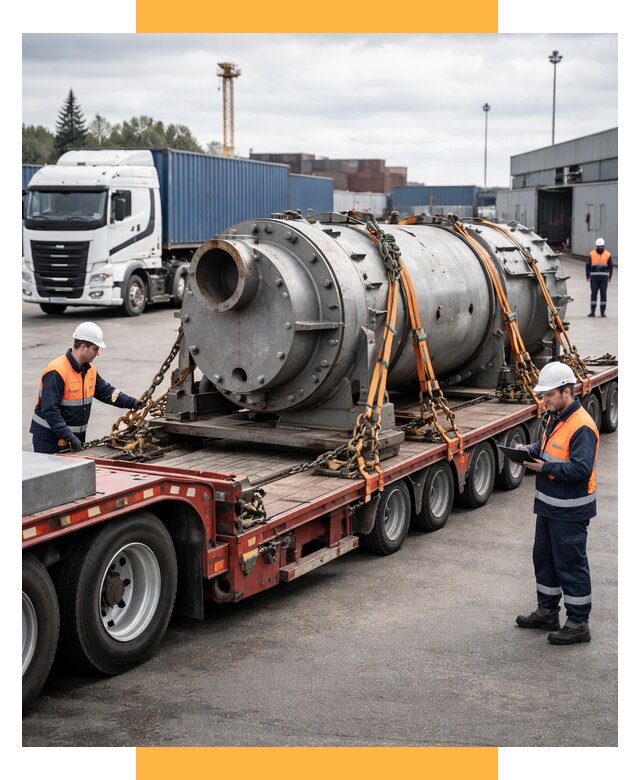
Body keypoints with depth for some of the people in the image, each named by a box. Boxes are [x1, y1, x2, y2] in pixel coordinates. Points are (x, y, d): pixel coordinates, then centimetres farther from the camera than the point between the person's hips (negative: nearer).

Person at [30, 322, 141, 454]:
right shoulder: (56, 372, -22)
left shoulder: (90, 371, 6)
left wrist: (132, 402, -1)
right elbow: (49, 410, -26)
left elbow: (106, 391, 14)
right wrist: (69, 437, -28)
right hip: (49, 438, -8)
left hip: (75, 436, 8)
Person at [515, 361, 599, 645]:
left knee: (571, 565, 0)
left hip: (569, 513, -10)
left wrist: (545, 468, -25)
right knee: (544, 558, 20)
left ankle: (578, 624, 11)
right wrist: (530, 450, 1)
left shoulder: (581, 427, -22)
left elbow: (581, 469, -28)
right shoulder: (555, 418, 9)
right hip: (549, 506, 10)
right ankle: (547, 612, 35)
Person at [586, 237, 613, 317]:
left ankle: (603, 312, 6)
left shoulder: (608, 254, 2)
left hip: (604, 277, 0)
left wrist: (610, 277, -4)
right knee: (593, 294, -2)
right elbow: (588, 266, 4)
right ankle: (592, 311, 1)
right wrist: (588, 276, -4)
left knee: (603, 294, 1)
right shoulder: (591, 254, 2)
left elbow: (611, 266, 5)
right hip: (594, 277, 0)